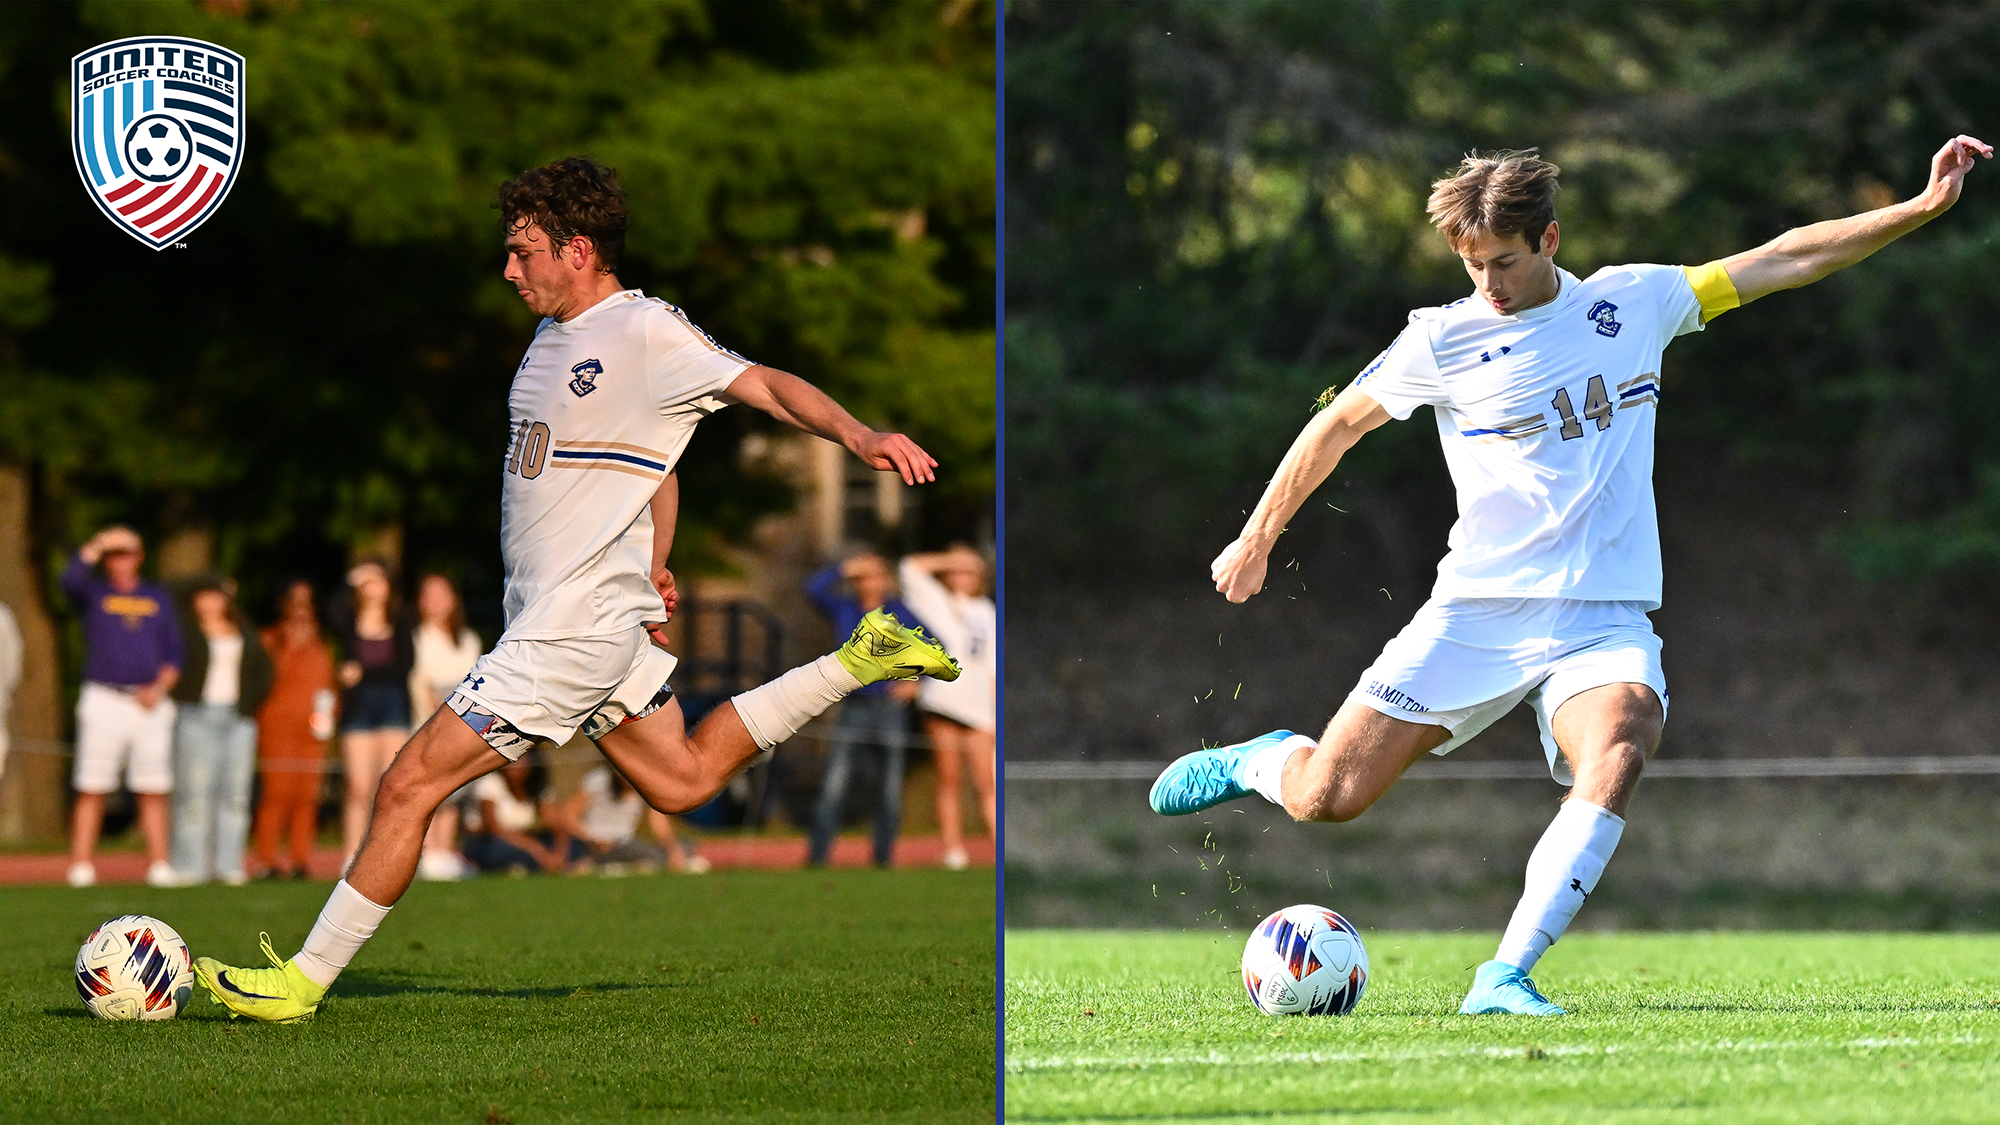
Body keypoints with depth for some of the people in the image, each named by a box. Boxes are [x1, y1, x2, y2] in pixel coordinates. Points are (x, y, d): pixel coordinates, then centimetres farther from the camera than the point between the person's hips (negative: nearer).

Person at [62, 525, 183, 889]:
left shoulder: (158, 597, 16)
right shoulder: (93, 593, 9)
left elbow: (174, 652, 12)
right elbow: (71, 580, -15)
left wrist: (160, 687, -3)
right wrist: (97, 546, -18)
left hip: (151, 704, 2)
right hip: (103, 701, -2)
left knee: (154, 791, 0)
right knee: (91, 789, -7)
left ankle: (158, 865, 1)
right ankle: (81, 867, -9)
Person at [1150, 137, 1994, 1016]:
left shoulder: (1634, 302, 5)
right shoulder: (1443, 339, -1)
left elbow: (1786, 259, 9)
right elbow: (1340, 424, 12)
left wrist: (1923, 207, 5)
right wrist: (1256, 540, 18)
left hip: (1603, 619, 1)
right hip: (1478, 611, -1)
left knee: (1617, 755, -32)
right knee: (1325, 800, -6)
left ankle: (1505, 978, -32)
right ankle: (1265, 761, 32)